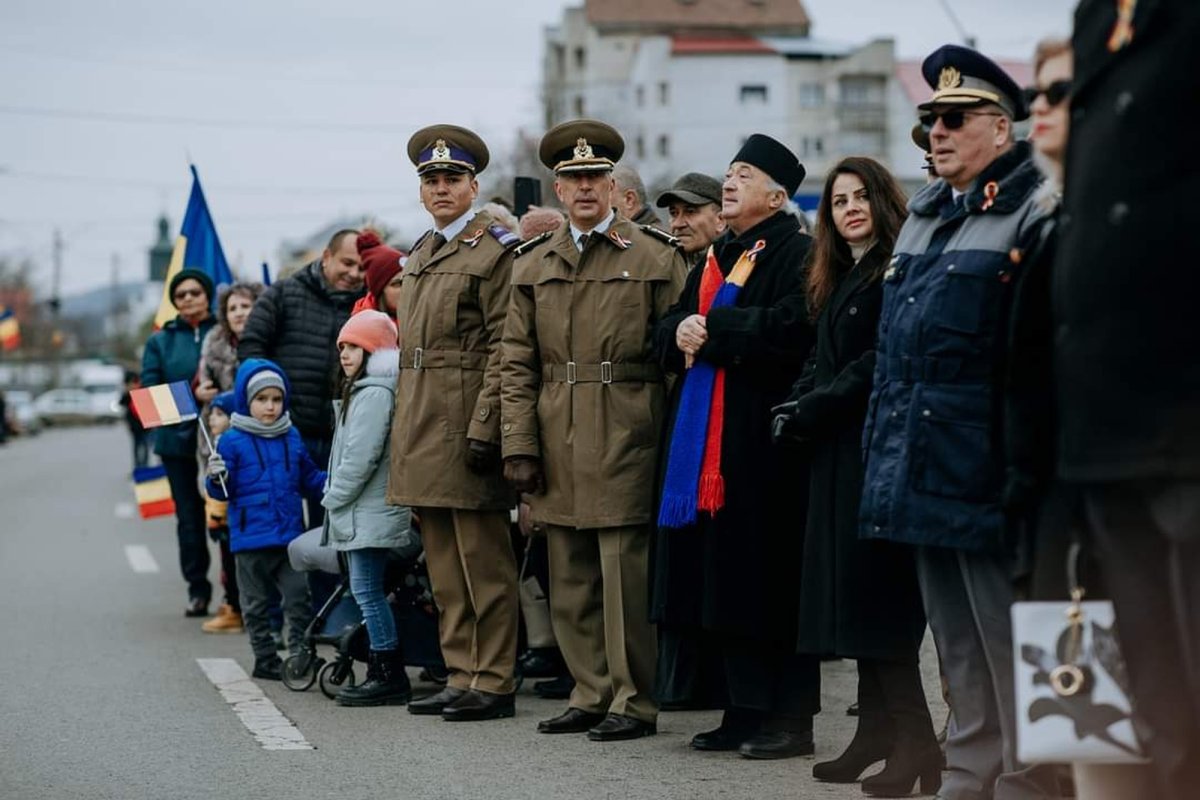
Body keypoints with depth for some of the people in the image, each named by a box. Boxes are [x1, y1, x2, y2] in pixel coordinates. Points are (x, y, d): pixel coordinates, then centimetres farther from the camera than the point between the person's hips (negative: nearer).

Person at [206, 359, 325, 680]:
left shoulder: (292, 438, 8)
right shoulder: (233, 442, -5)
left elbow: (309, 481, 18)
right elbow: (224, 491, -5)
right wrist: (216, 479, -26)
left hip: (289, 536, 3)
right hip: (251, 537, -3)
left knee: (298, 597, -1)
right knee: (256, 604, 8)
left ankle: (300, 654, 7)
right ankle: (265, 660, 17)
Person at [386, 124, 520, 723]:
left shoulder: (495, 251, -7)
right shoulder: (421, 255, 18)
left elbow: (503, 350, -13)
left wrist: (484, 429, -19)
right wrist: (405, 432, 18)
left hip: (465, 424, -8)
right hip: (422, 430, 8)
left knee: (483, 559, -4)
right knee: (444, 563, 11)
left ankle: (494, 683, 1)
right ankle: (461, 677, 18)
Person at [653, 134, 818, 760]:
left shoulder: (796, 254, -7)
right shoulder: (717, 257, 20)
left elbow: (790, 328, -23)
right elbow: (669, 328, 20)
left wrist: (711, 328, -15)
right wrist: (680, 331, -3)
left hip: (761, 442, -8)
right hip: (709, 443, 8)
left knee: (769, 584, -6)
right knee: (725, 585, 9)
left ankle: (790, 719, 1)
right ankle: (745, 710, 16)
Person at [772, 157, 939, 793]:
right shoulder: (838, 279, 19)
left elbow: (880, 362, -16)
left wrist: (812, 409, -13)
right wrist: (796, 408, 0)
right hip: (836, 453, 9)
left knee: (876, 592, -10)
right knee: (852, 591, 9)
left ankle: (914, 742, -7)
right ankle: (876, 732, 14)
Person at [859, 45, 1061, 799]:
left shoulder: (1033, 217, -10)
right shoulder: (923, 217, 16)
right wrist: (883, 451, 18)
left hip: (986, 482, -8)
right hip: (926, 477, 8)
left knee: (1008, 657, -3)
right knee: (960, 655, 15)